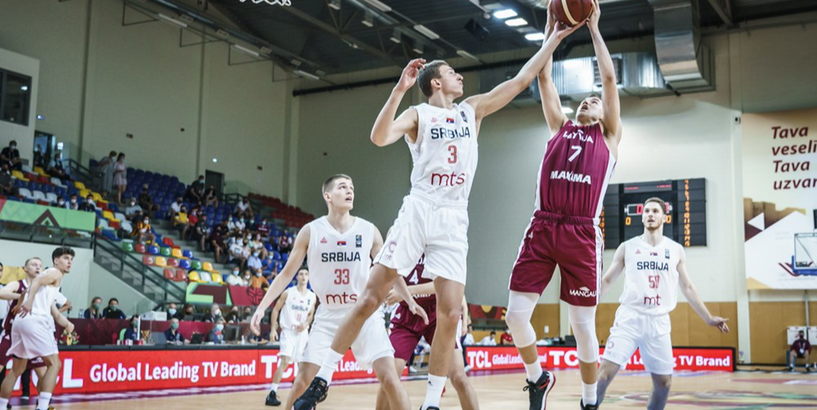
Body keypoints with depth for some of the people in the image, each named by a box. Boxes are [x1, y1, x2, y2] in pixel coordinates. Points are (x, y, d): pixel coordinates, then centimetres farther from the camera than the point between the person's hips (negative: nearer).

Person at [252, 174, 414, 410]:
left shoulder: (368, 230, -2)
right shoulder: (311, 231, -4)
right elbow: (287, 273, 1)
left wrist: (411, 302, 1)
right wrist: (261, 307, -5)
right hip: (328, 316, 0)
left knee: (389, 377, -11)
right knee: (303, 379, -3)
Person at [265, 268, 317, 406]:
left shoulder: (312, 296, 5)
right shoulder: (288, 293, -6)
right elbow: (276, 309, -2)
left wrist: (306, 324, -5)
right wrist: (273, 329, -9)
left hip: (302, 332, 5)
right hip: (288, 331, -4)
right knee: (285, 361, -16)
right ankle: (272, 393, -15)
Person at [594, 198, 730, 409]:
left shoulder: (676, 250, 10)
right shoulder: (627, 247, 5)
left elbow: (687, 287, 17)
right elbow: (607, 280, 9)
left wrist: (708, 318, 15)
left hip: (659, 321, 3)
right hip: (629, 317, -3)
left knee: (664, 381, 6)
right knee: (606, 371, -15)